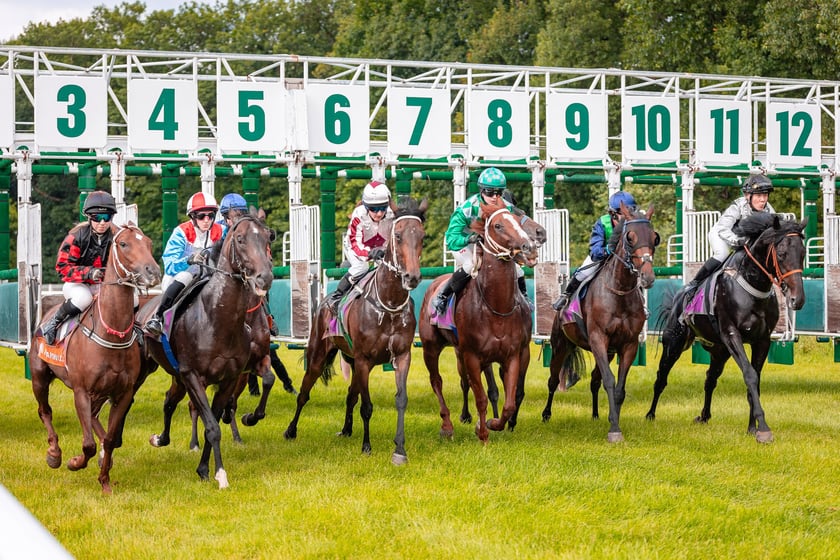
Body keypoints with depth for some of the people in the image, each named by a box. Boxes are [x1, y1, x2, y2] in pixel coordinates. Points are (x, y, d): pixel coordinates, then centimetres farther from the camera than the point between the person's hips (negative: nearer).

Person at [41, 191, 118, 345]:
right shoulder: (78, 235, -15)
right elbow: (63, 267, -16)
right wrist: (89, 273, -32)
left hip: (104, 285, 4)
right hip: (76, 284, -4)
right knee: (83, 298, -38)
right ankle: (53, 323, -13)